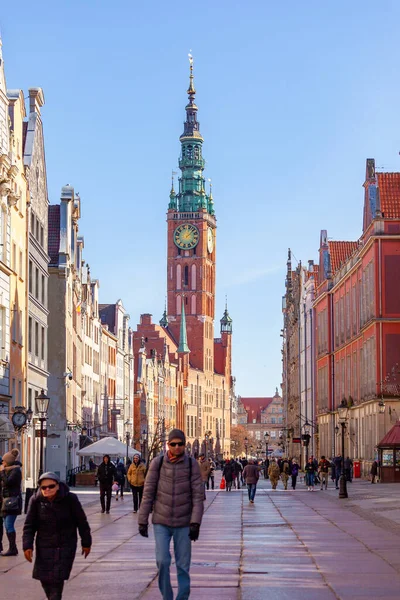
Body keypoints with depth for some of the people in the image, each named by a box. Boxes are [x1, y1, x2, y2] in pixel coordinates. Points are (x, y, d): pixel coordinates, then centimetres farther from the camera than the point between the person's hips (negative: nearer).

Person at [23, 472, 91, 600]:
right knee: (43, 577, 9)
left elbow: (82, 522, -3)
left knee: (57, 578, -8)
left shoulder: (70, 499, -13)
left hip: (65, 546, -2)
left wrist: (86, 543, 2)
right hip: (44, 546, 2)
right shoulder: (36, 500, -10)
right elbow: (29, 525, -4)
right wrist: (27, 545, -13)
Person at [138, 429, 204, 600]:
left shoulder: (192, 464, -4)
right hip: (161, 522, 0)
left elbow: (198, 496, -6)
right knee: (162, 561, -8)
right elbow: (148, 493, 0)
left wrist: (195, 523, -14)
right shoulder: (157, 463, -3)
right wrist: (143, 521, -1)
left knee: (183, 565, 3)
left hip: (183, 523, 0)